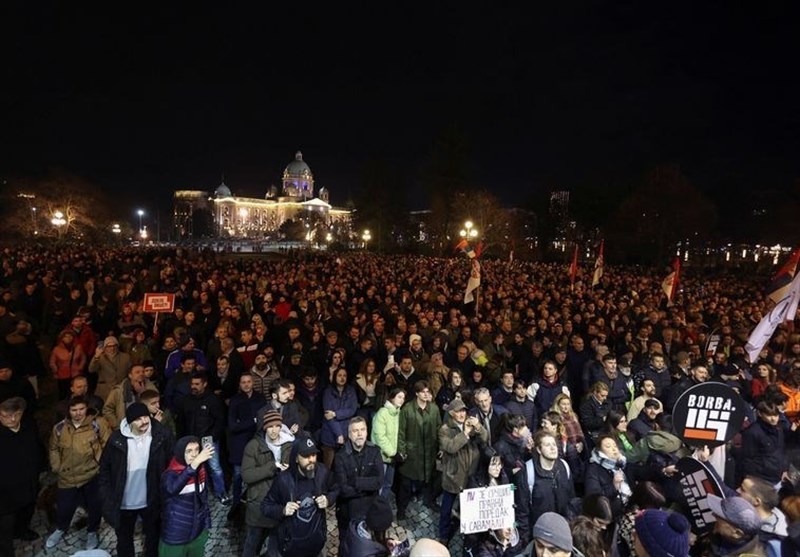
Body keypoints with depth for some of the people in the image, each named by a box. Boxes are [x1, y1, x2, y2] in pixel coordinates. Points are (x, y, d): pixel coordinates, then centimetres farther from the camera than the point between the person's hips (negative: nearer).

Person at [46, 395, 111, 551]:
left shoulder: (97, 423, -14)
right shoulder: (60, 427, -5)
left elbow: (108, 444, -7)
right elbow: (54, 449, 12)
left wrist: (100, 461, -9)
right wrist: (57, 467, 5)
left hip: (92, 474, -2)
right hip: (68, 476, 2)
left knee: (94, 506, 12)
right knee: (64, 506, 15)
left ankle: (92, 532, 38)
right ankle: (60, 529, 48)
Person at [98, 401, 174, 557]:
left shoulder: (163, 435, -19)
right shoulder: (117, 439, -16)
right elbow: (105, 467, -3)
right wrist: (107, 496, -5)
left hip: (152, 501, 0)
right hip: (123, 502, 1)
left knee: (153, 537, 22)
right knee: (124, 540, 24)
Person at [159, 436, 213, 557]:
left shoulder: (200, 471, -4)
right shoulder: (170, 474, -21)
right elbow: (172, 488, -45)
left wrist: (207, 522, 10)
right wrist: (195, 462, -55)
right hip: (175, 537, -5)